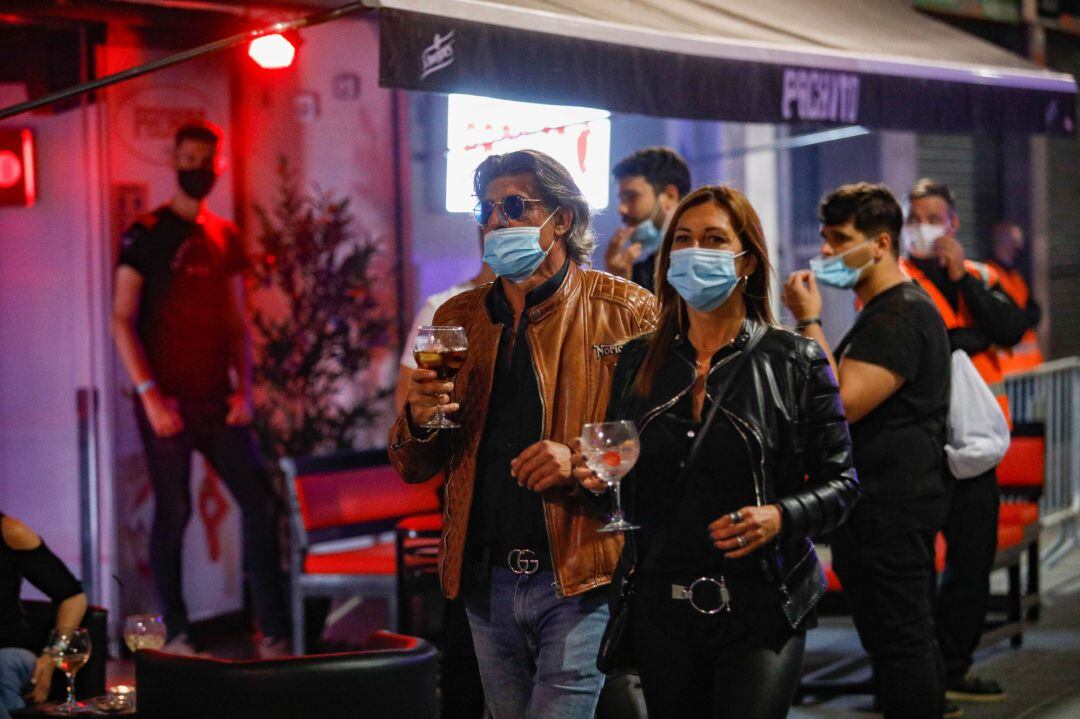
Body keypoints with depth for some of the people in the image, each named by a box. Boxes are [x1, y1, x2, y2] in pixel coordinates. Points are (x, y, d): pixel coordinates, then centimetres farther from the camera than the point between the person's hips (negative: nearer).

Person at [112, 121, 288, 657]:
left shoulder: (225, 237, 13)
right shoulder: (146, 234, -2)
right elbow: (122, 320, -7)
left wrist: (243, 388, 4)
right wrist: (150, 395, -15)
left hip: (217, 401, 5)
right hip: (167, 401, -5)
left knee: (260, 503, -1)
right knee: (173, 512, -2)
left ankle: (273, 633, 4)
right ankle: (175, 635, 7)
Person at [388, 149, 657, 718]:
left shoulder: (625, 312, -2)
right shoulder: (458, 319, 11)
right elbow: (412, 468, 15)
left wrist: (584, 461, -22)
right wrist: (419, 419, -7)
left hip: (581, 580, -5)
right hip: (487, 581, 5)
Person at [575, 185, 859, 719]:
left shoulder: (794, 361, 0)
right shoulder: (636, 362, 10)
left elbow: (839, 479, 0)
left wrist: (781, 516, -17)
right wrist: (595, 474, -5)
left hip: (759, 609, -3)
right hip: (661, 609, 3)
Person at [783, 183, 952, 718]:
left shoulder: (899, 317, -15)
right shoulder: (886, 311, 20)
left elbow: (842, 404, -23)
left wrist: (809, 323, -19)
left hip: (890, 509, -11)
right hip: (888, 504, 11)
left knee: (899, 639, -8)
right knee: (909, 639, 13)